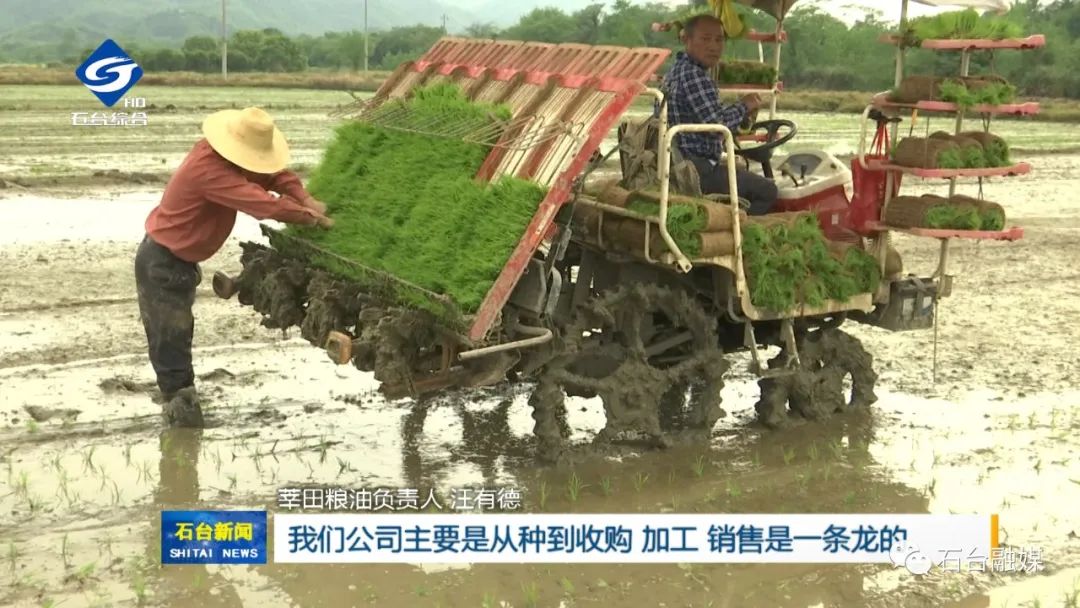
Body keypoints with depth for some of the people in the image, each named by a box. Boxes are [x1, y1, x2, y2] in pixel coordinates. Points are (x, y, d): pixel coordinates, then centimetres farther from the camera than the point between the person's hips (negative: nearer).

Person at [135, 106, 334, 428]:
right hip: (163, 262, -10)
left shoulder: (228, 155, -3)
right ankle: (182, 409, 1)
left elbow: (273, 174, 3)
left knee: (177, 332, 20)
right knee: (170, 339, -4)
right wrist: (310, 218, -24)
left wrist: (305, 199, -14)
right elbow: (262, 203, -33)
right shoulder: (210, 170, -32)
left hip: (178, 258, 10)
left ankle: (181, 402, 32)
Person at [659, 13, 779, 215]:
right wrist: (744, 106, -7)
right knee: (767, 191, -6)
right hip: (696, 172, -11)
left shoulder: (677, 70, 17)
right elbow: (716, 124, -24)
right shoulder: (694, 75, -18)